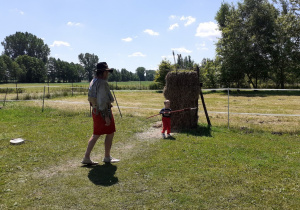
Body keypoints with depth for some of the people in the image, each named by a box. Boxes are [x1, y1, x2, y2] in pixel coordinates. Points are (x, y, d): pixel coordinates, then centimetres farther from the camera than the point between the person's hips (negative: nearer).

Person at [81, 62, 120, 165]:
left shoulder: (93, 82, 11)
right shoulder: (102, 83, -19)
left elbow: (90, 98, 17)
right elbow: (102, 101, -24)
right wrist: (106, 116, -23)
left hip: (95, 111, 9)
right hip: (103, 111, -9)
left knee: (96, 135, 14)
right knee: (110, 133, 6)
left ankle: (86, 157, 14)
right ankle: (107, 157, 17)